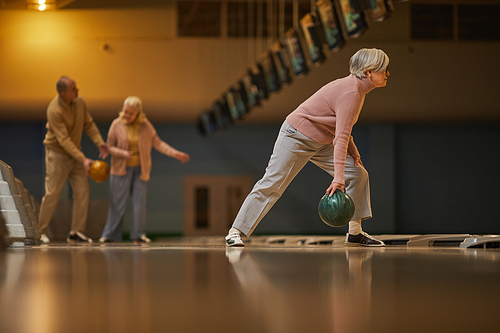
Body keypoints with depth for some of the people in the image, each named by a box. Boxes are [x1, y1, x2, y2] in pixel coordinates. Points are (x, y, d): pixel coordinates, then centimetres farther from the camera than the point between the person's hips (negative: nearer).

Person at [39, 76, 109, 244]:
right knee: (52, 193, -5)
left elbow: (89, 124, 7)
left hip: (74, 152, 6)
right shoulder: (54, 110, -25)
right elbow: (64, 140, -27)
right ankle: (41, 231, 10)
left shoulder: (79, 102, -4)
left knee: (82, 191, -1)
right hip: (57, 153, -6)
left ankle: (76, 233, 5)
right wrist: (83, 159, -32)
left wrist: (100, 142, -9)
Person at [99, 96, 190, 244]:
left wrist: (174, 153, -8)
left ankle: (138, 235, 5)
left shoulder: (145, 125, -3)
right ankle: (110, 234, 6)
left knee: (139, 201, -1)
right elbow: (109, 147, -3)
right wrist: (122, 153, -21)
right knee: (117, 202, -1)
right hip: (121, 169, -1)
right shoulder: (117, 124, -7)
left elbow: (157, 143, 1)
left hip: (140, 169, 1)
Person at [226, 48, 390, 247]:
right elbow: (341, 137, -33)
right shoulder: (351, 92, -26)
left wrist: (352, 151, 2)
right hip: (297, 137, -10)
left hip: (320, 142, 10)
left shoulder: (356, 87, 4)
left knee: (358, 174, 1)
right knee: (271, 185, -9)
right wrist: (338, 178, -37)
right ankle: (235, 232, -2)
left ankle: (355, 233, 6)